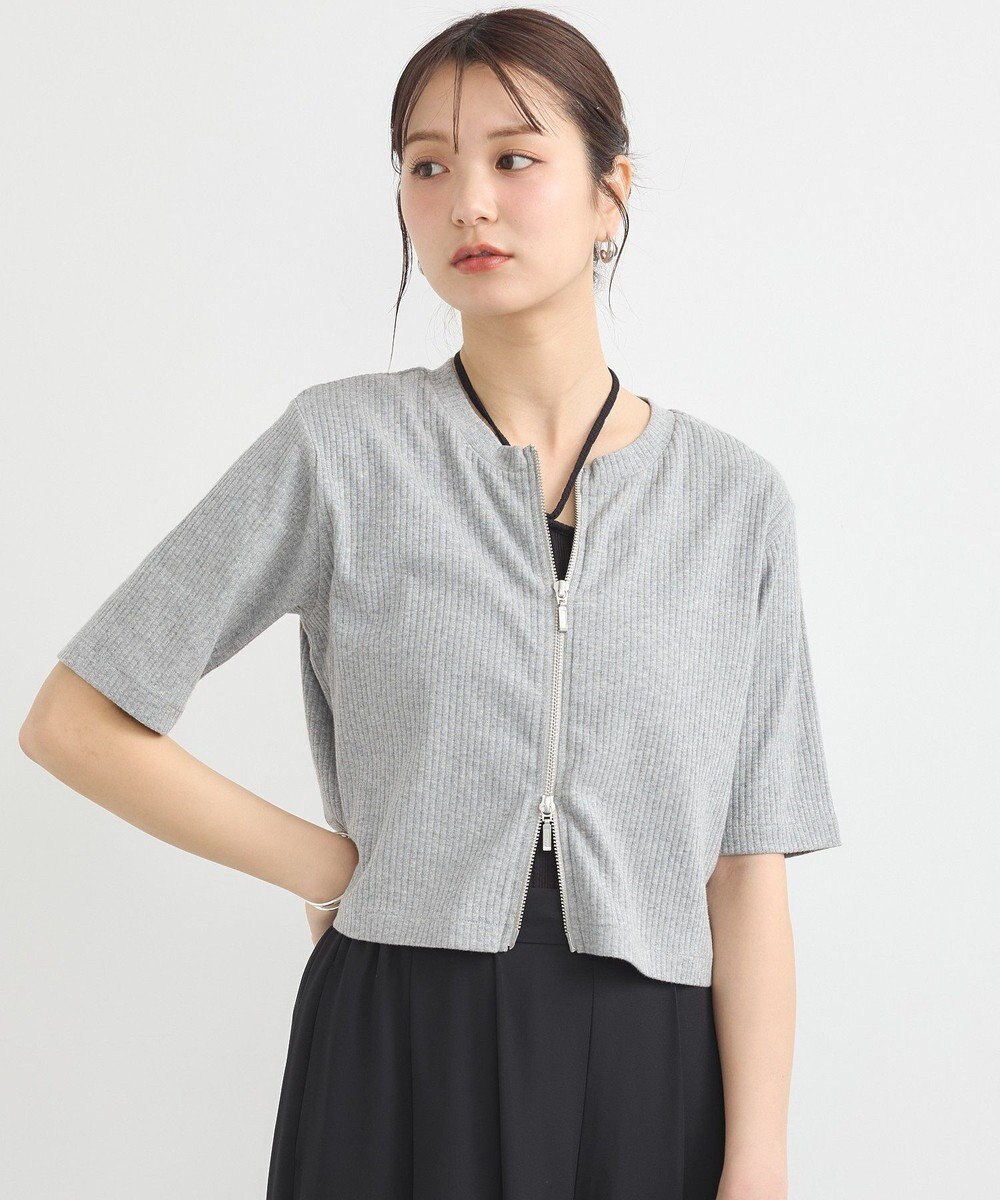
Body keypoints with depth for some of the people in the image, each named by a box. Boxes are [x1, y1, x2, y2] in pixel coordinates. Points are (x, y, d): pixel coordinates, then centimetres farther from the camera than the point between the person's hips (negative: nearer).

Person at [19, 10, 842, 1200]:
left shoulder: (736, 499, 2)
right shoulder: (339, 445, -3)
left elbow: (745, 871, 0)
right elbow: (73, 722, 0)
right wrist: (328, 866, -2)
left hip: (647, 1071, 1)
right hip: (398, 1057, -1)